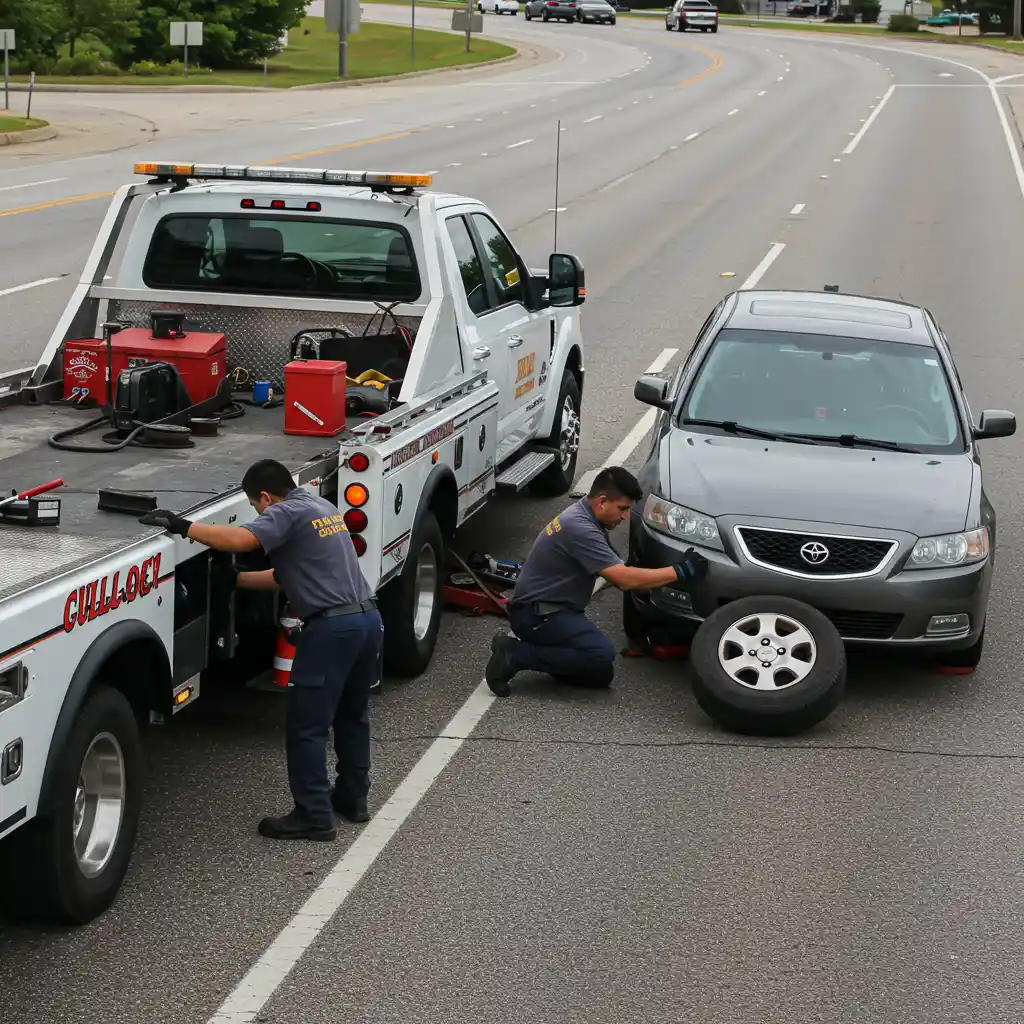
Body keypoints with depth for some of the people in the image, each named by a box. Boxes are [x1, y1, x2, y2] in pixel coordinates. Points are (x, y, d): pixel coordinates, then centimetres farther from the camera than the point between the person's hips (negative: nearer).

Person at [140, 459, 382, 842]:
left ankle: (314, 815, 3)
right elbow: (286, 575, 25)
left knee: (306, 725, -1)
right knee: (352, 715, 24)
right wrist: (236, 579, 27)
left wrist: (182, 526, -21)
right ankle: (352, 797, 35)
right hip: (368, 618, 10)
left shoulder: (289, 513, -7)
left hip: (331, 626, -10)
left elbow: (241, 539, -25)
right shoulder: (321, 506, 22)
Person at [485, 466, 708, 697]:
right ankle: (515, 655, -15)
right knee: (600, 655, -27)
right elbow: (624, 579, -26)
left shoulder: (586, 517, 9)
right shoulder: (579, 528, -23)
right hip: (535, 614, -10)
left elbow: (618, 572, 13)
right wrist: (679, 572, -21)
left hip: (554, 609, 10)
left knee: (600, 676, 0)